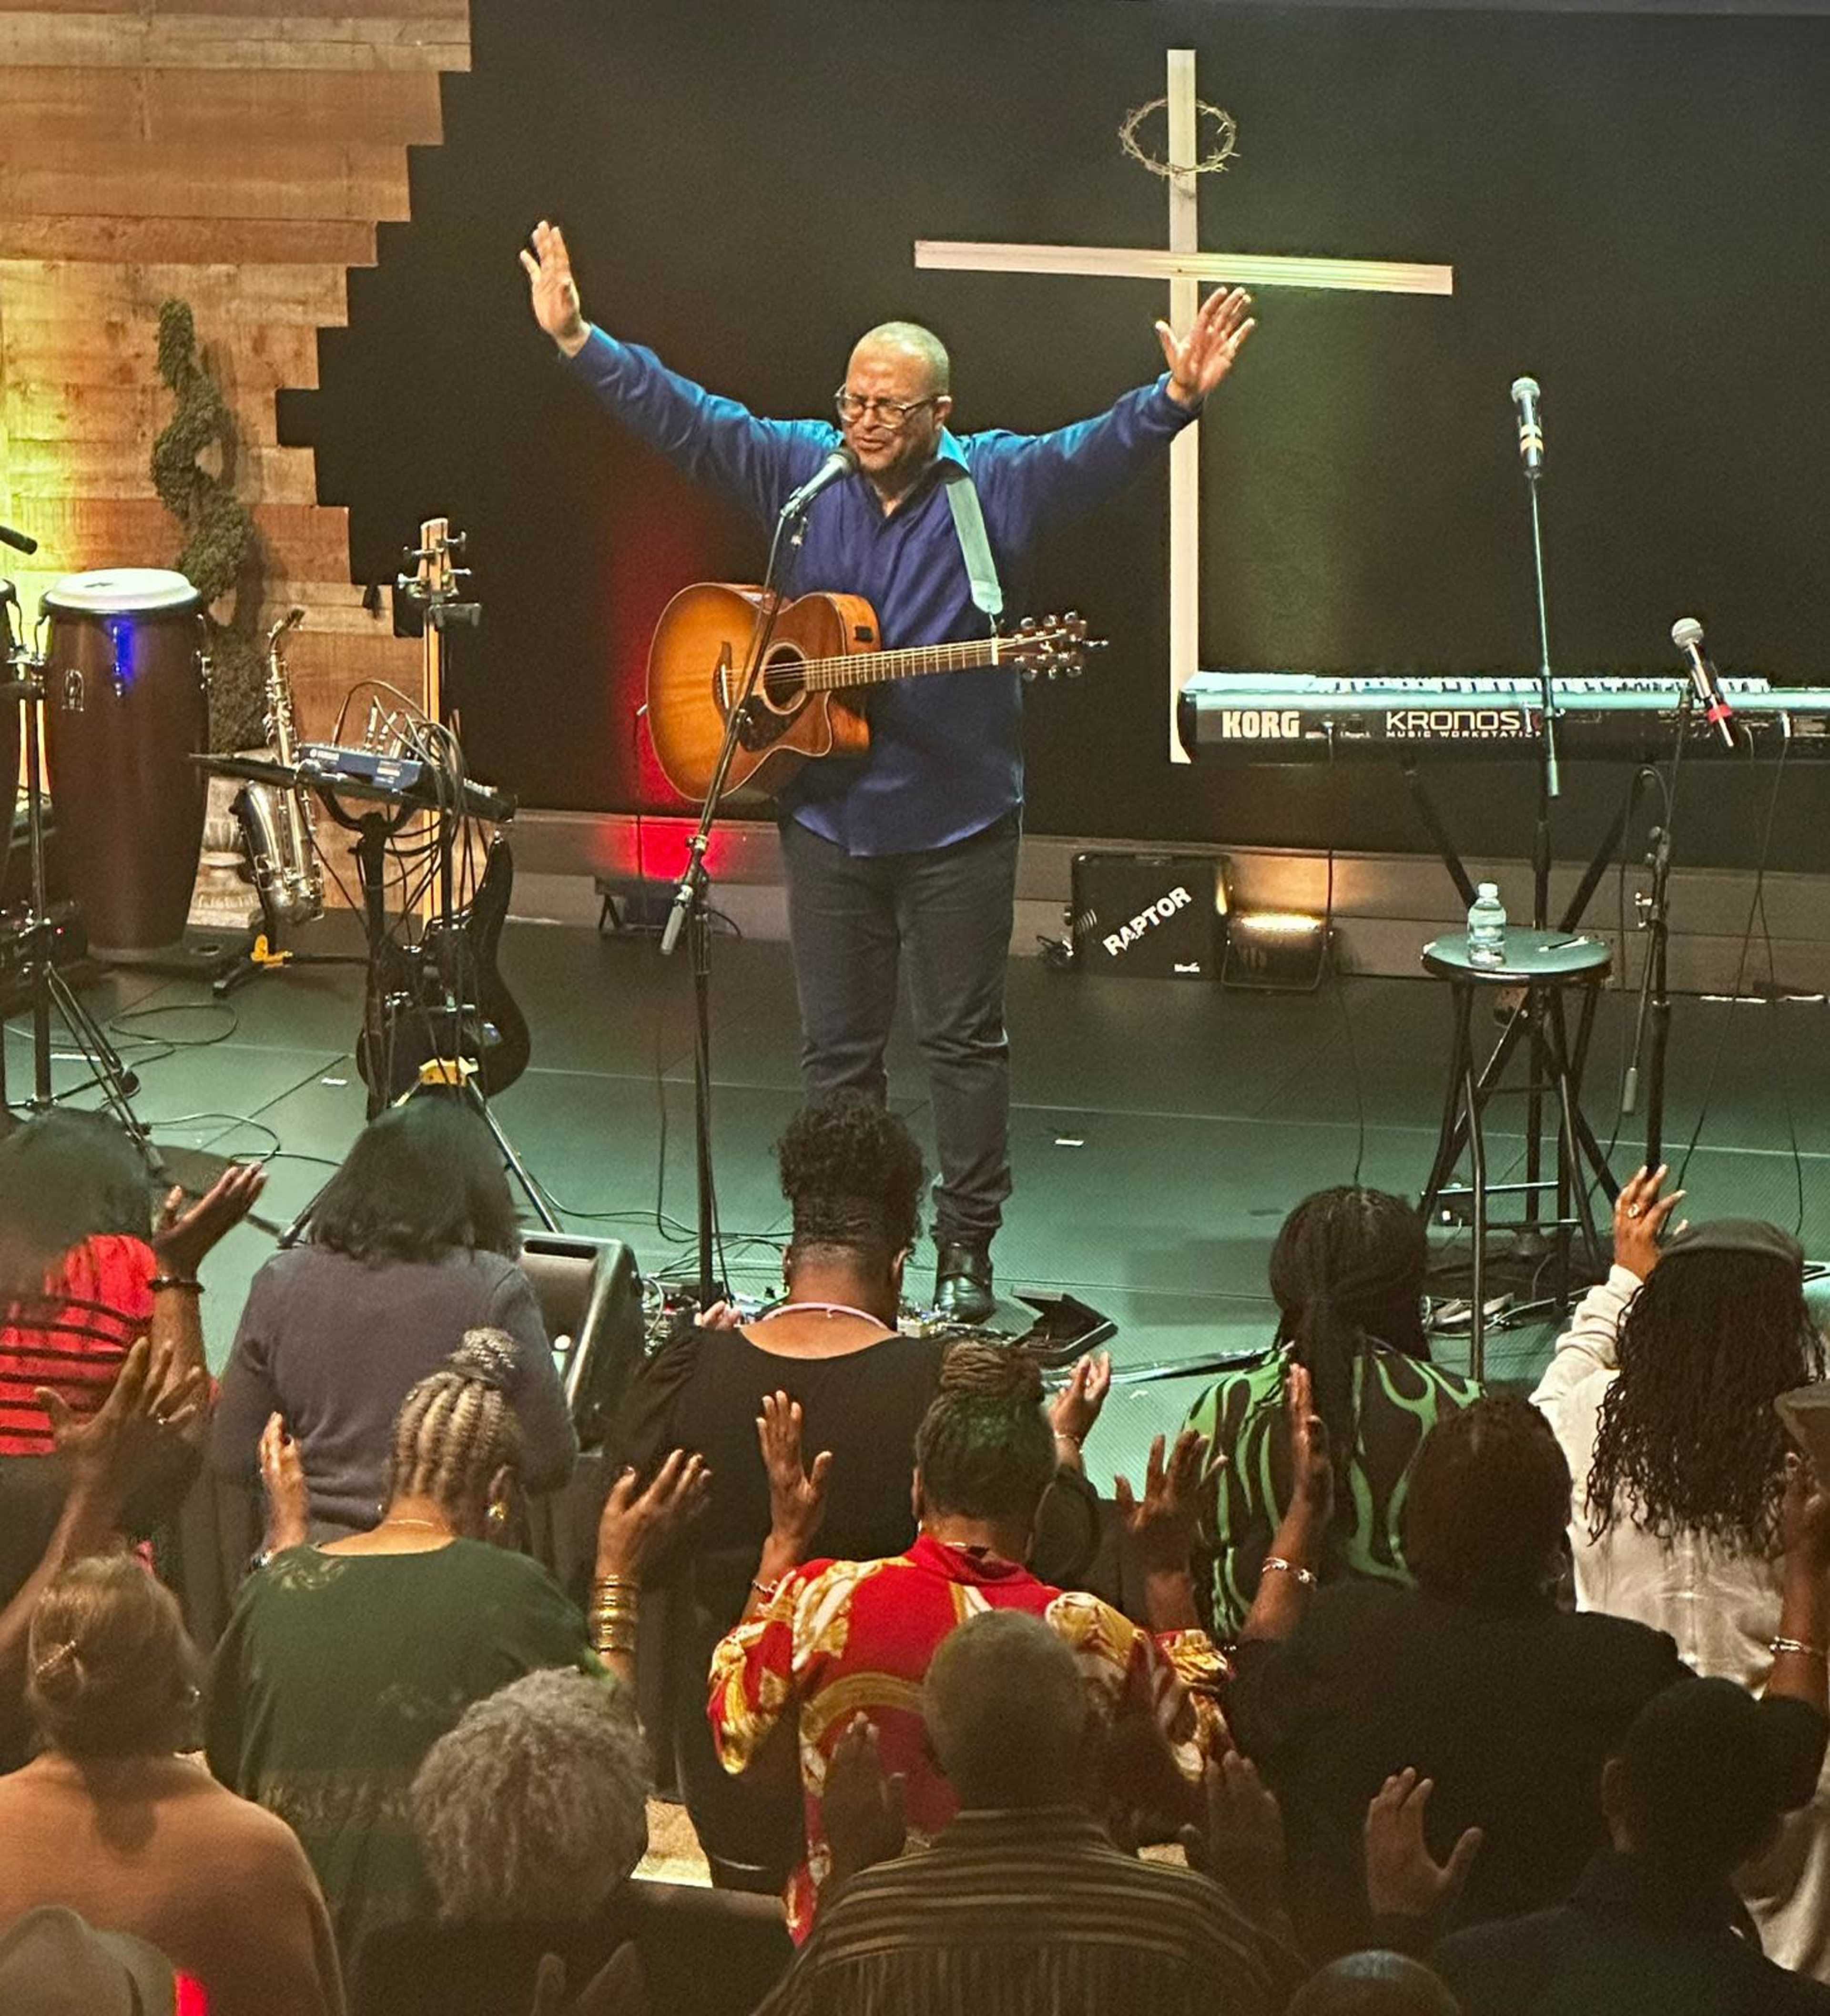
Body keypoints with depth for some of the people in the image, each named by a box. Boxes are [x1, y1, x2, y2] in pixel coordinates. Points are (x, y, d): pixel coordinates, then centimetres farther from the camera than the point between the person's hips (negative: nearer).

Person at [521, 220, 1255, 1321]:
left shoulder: (1001, 482, -6)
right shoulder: (800, 468, 2)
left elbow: (1100, 449, -19)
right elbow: (682, 414, -1)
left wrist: (1177, 398, -38)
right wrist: (578, 339, -10)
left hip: (960, 819, -3)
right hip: (829, 811, 3)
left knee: (966, 1037, 5)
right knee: (837, 1044, 10)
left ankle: (967, 1248, 14)